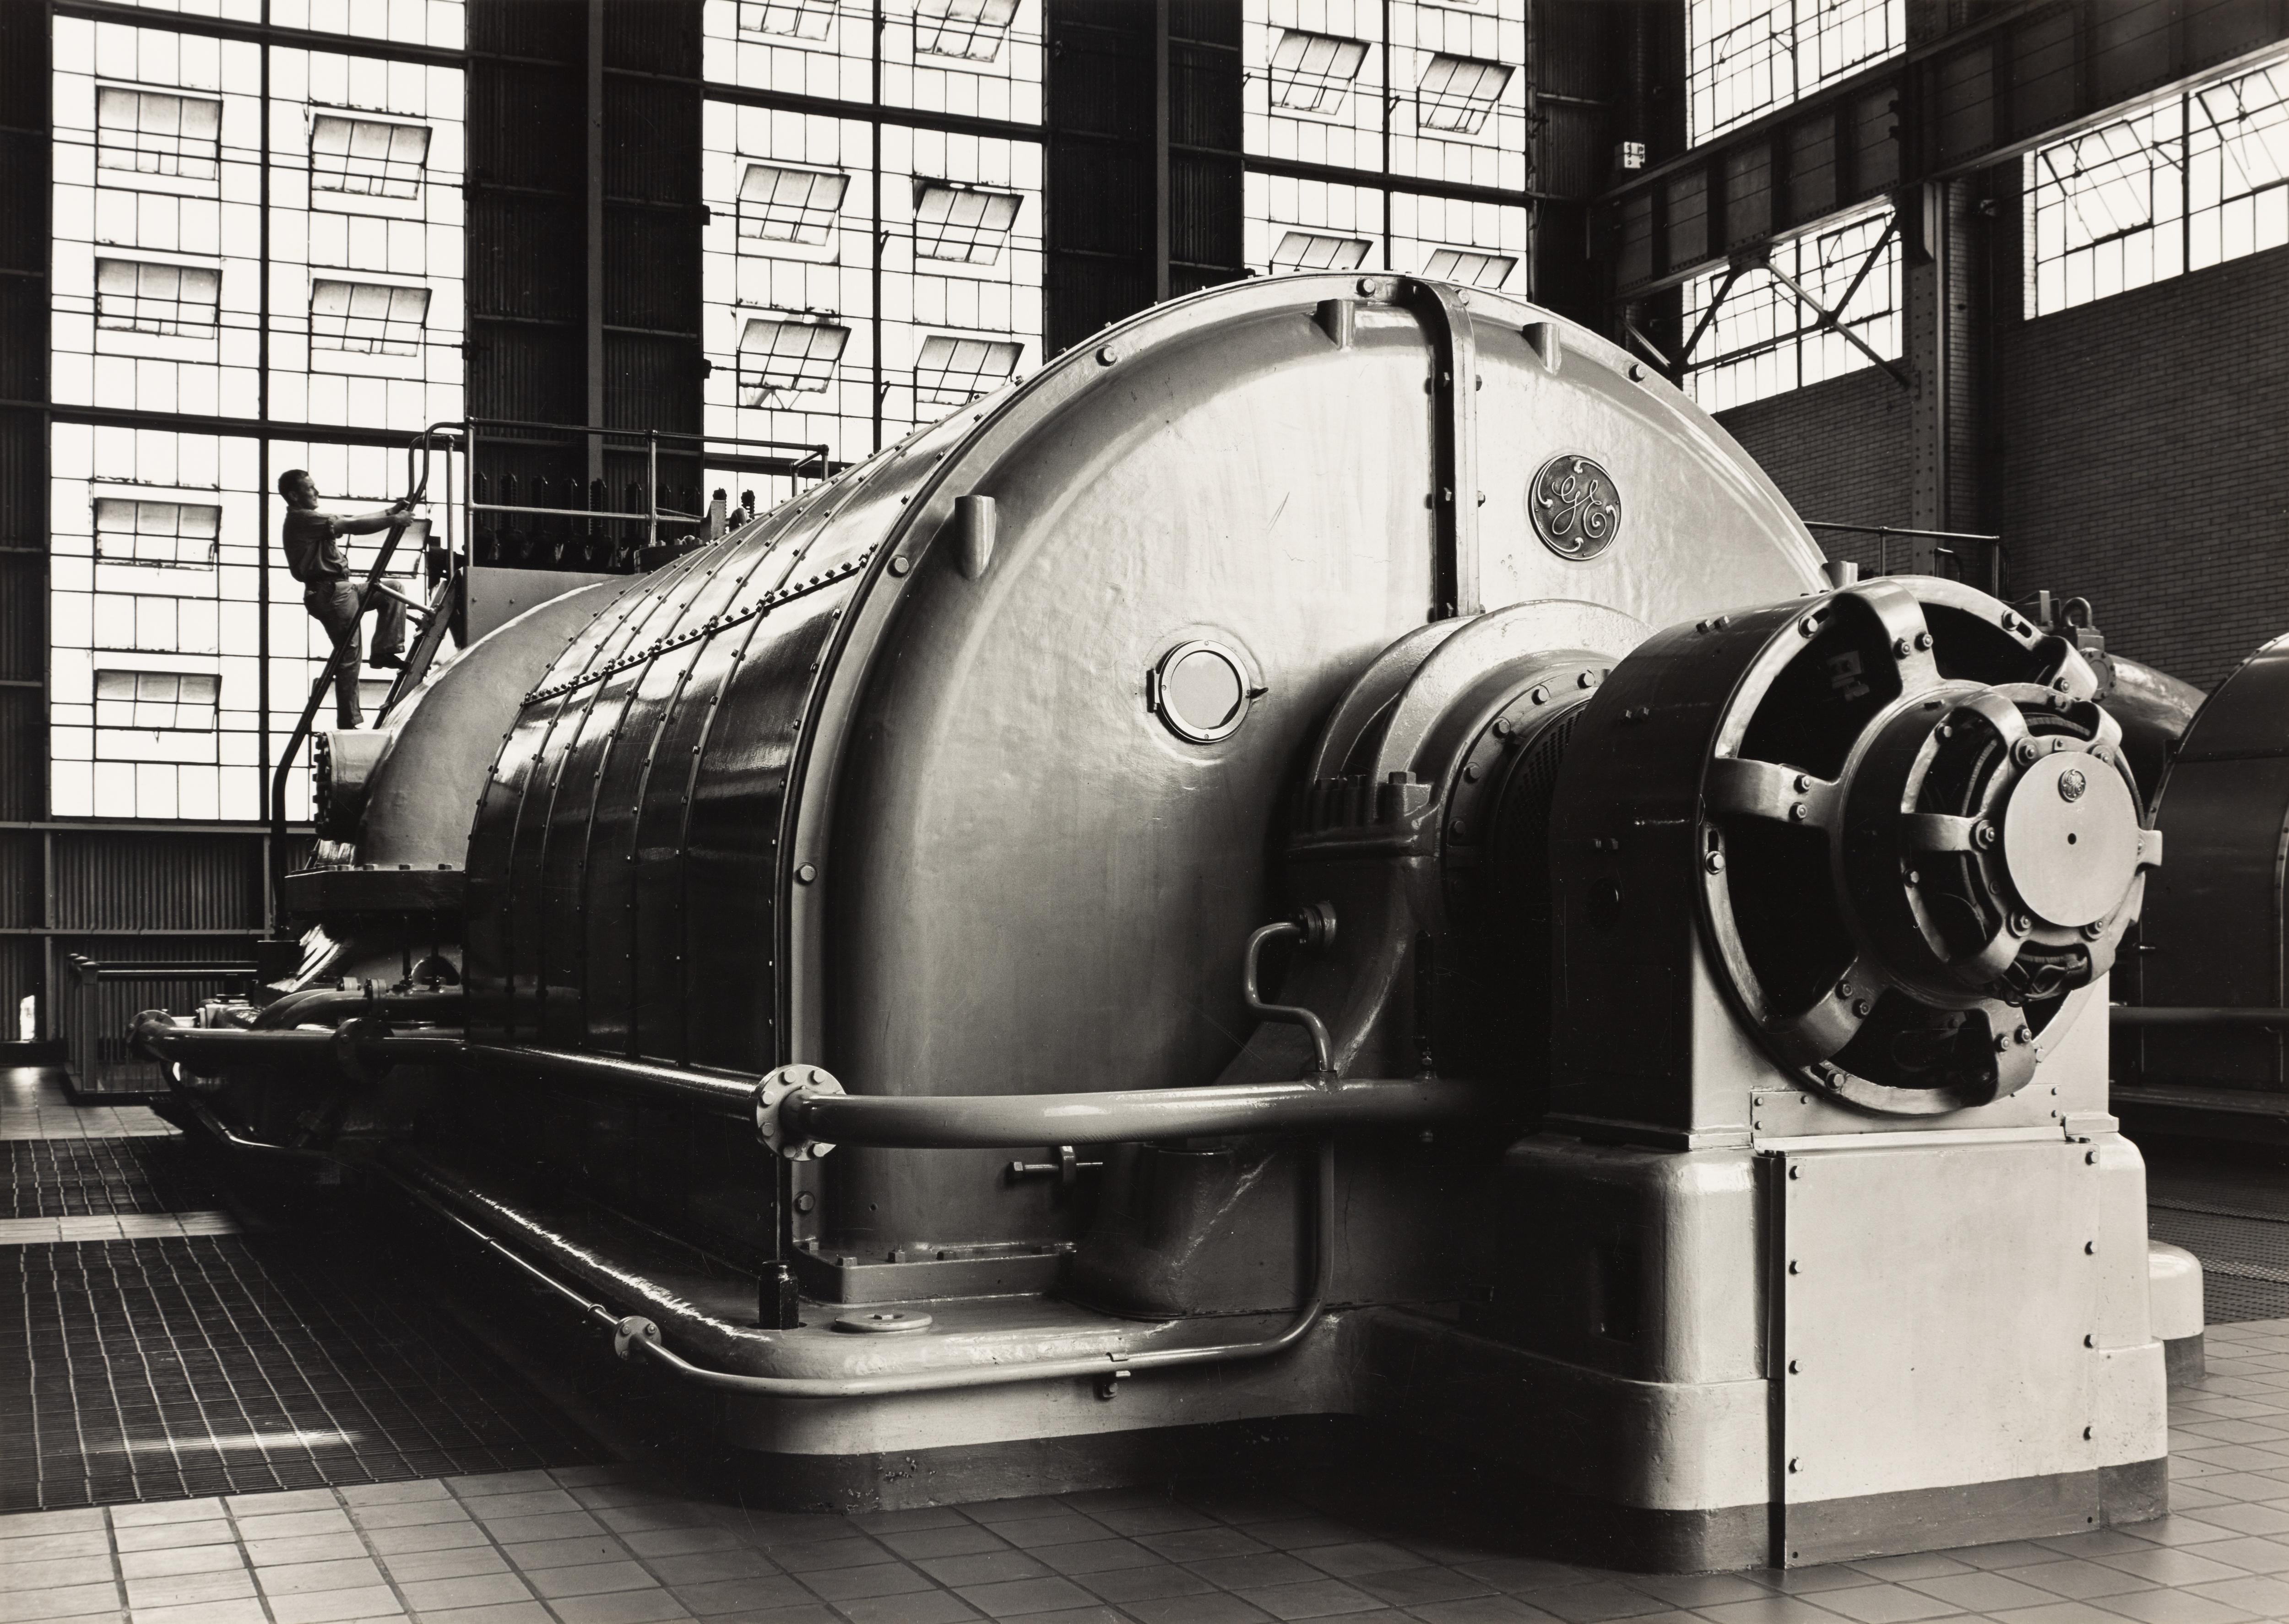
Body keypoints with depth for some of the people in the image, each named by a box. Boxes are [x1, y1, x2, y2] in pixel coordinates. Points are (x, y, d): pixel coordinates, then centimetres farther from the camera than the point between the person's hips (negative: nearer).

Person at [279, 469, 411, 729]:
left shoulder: (312, 518, 19)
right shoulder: (302, 520, -13)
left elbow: (351, 521, 15)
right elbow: (353, 526, -18)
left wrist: (390, 512, 6)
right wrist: (394, 520, -12)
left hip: (341, 589, 10)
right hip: (331, 593, -10)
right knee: (349, 657, -8)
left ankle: (384, 652, 7)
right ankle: (350, 723, -3)